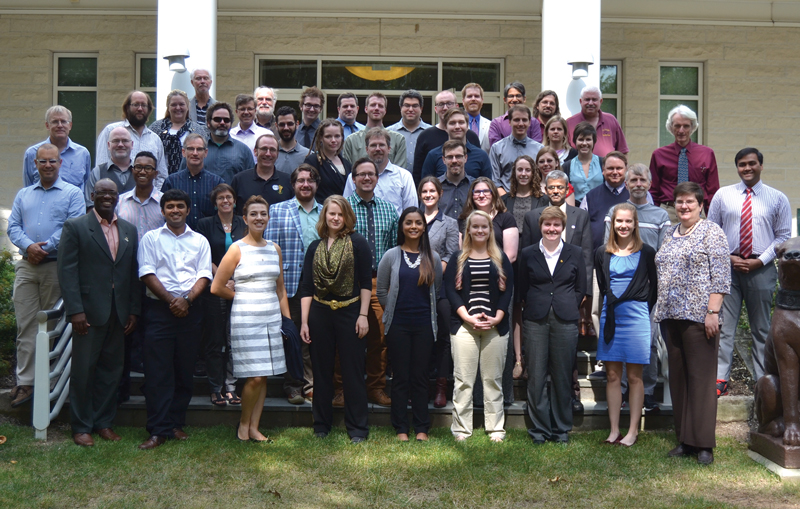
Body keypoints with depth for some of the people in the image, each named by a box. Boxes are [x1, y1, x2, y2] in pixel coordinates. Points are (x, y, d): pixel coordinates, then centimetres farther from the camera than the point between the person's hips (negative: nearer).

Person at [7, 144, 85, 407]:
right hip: (26, 267, 4)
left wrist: (45, 248, -13)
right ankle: (25, 383, 3)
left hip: (57, 266, -3)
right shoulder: (23, 195, 18)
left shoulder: (72, 194, 4)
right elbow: (13, 227, 9)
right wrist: (28, 246, -10)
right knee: (26, 326, 0)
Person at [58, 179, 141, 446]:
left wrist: (134, 310, 5)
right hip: (89, 312, -4)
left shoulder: (129, 230, 13)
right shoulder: (75, 227, -1)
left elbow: (134, 272, 11)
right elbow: (67, 271, -7)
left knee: (111, 369, 10)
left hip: (119, 313, 4)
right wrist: (75, 310, -15)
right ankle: (81, 427, 14)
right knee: (83, 371, 3)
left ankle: (104, 422, 22)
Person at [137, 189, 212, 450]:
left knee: (184, 371, 5)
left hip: (190, 310, 2)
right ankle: (158, 430, -2)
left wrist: (187, 299, -12)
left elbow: (204, 275, 5)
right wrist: (171, 300, -11)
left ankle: (176, 423, 15)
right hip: (160, 309, -2)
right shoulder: (151, 238, 9)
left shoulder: (200, 241, 14)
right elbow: (147, 274, -1)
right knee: (158, 371, -5)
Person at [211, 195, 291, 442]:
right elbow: (216, 287, -4)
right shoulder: (237, 249, -4)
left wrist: (288, 320, 12)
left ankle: (254, 427, 16)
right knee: (255, 377, -7)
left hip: (272, 318, 5)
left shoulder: (275, 249, 11)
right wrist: (243, 296, 7)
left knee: (265, 376, 5)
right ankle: (243, 423, 14)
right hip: (246, 318, -5)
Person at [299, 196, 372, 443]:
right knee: (321, 371, 10)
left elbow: (366, 282, -3)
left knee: (353, 372, 2)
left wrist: (363, 315, -9)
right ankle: (321, 425, 22)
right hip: (319, 314, 3)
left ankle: (357, 428, 11)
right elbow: (306, 288, 7)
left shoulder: (357, 243, -2)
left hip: (349, 312, -3)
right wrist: (304, 321, 1)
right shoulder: (315, 248, 7)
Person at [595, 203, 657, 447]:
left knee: (634, 376, 3)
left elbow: (654, 287, 4)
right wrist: (611, 303, 5)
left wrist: (644, 311, -2)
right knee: (612, 375, 5)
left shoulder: (646, 253, 1)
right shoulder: (602, 253, 8)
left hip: (636, 317, -3)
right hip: (610, 317, 3)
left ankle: (633, 430, 10)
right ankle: (614, 430, 11)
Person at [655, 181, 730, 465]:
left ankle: (703, 444, 1)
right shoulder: (670, 234, 17)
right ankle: (684, 440, 15)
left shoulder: (711, 231, -2)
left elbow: (720, 276, -9)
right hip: (671, 315, 7)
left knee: (701, 378, -5)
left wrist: (712, 312, -16)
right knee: (678, 378, 8)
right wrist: (662, 312, 13)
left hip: (698, 315, -7)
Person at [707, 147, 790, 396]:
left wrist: (761, 260, -9)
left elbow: (783, 236, 4)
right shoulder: (722, 195, 6)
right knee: (724, 326, -3)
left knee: (761, 328, 8)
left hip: (761, 269, 0)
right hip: (728, 268, 0)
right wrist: (727, 257, -6)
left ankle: (762, 380, 16)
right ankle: (720, 378, 0)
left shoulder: (778, 198, 5)